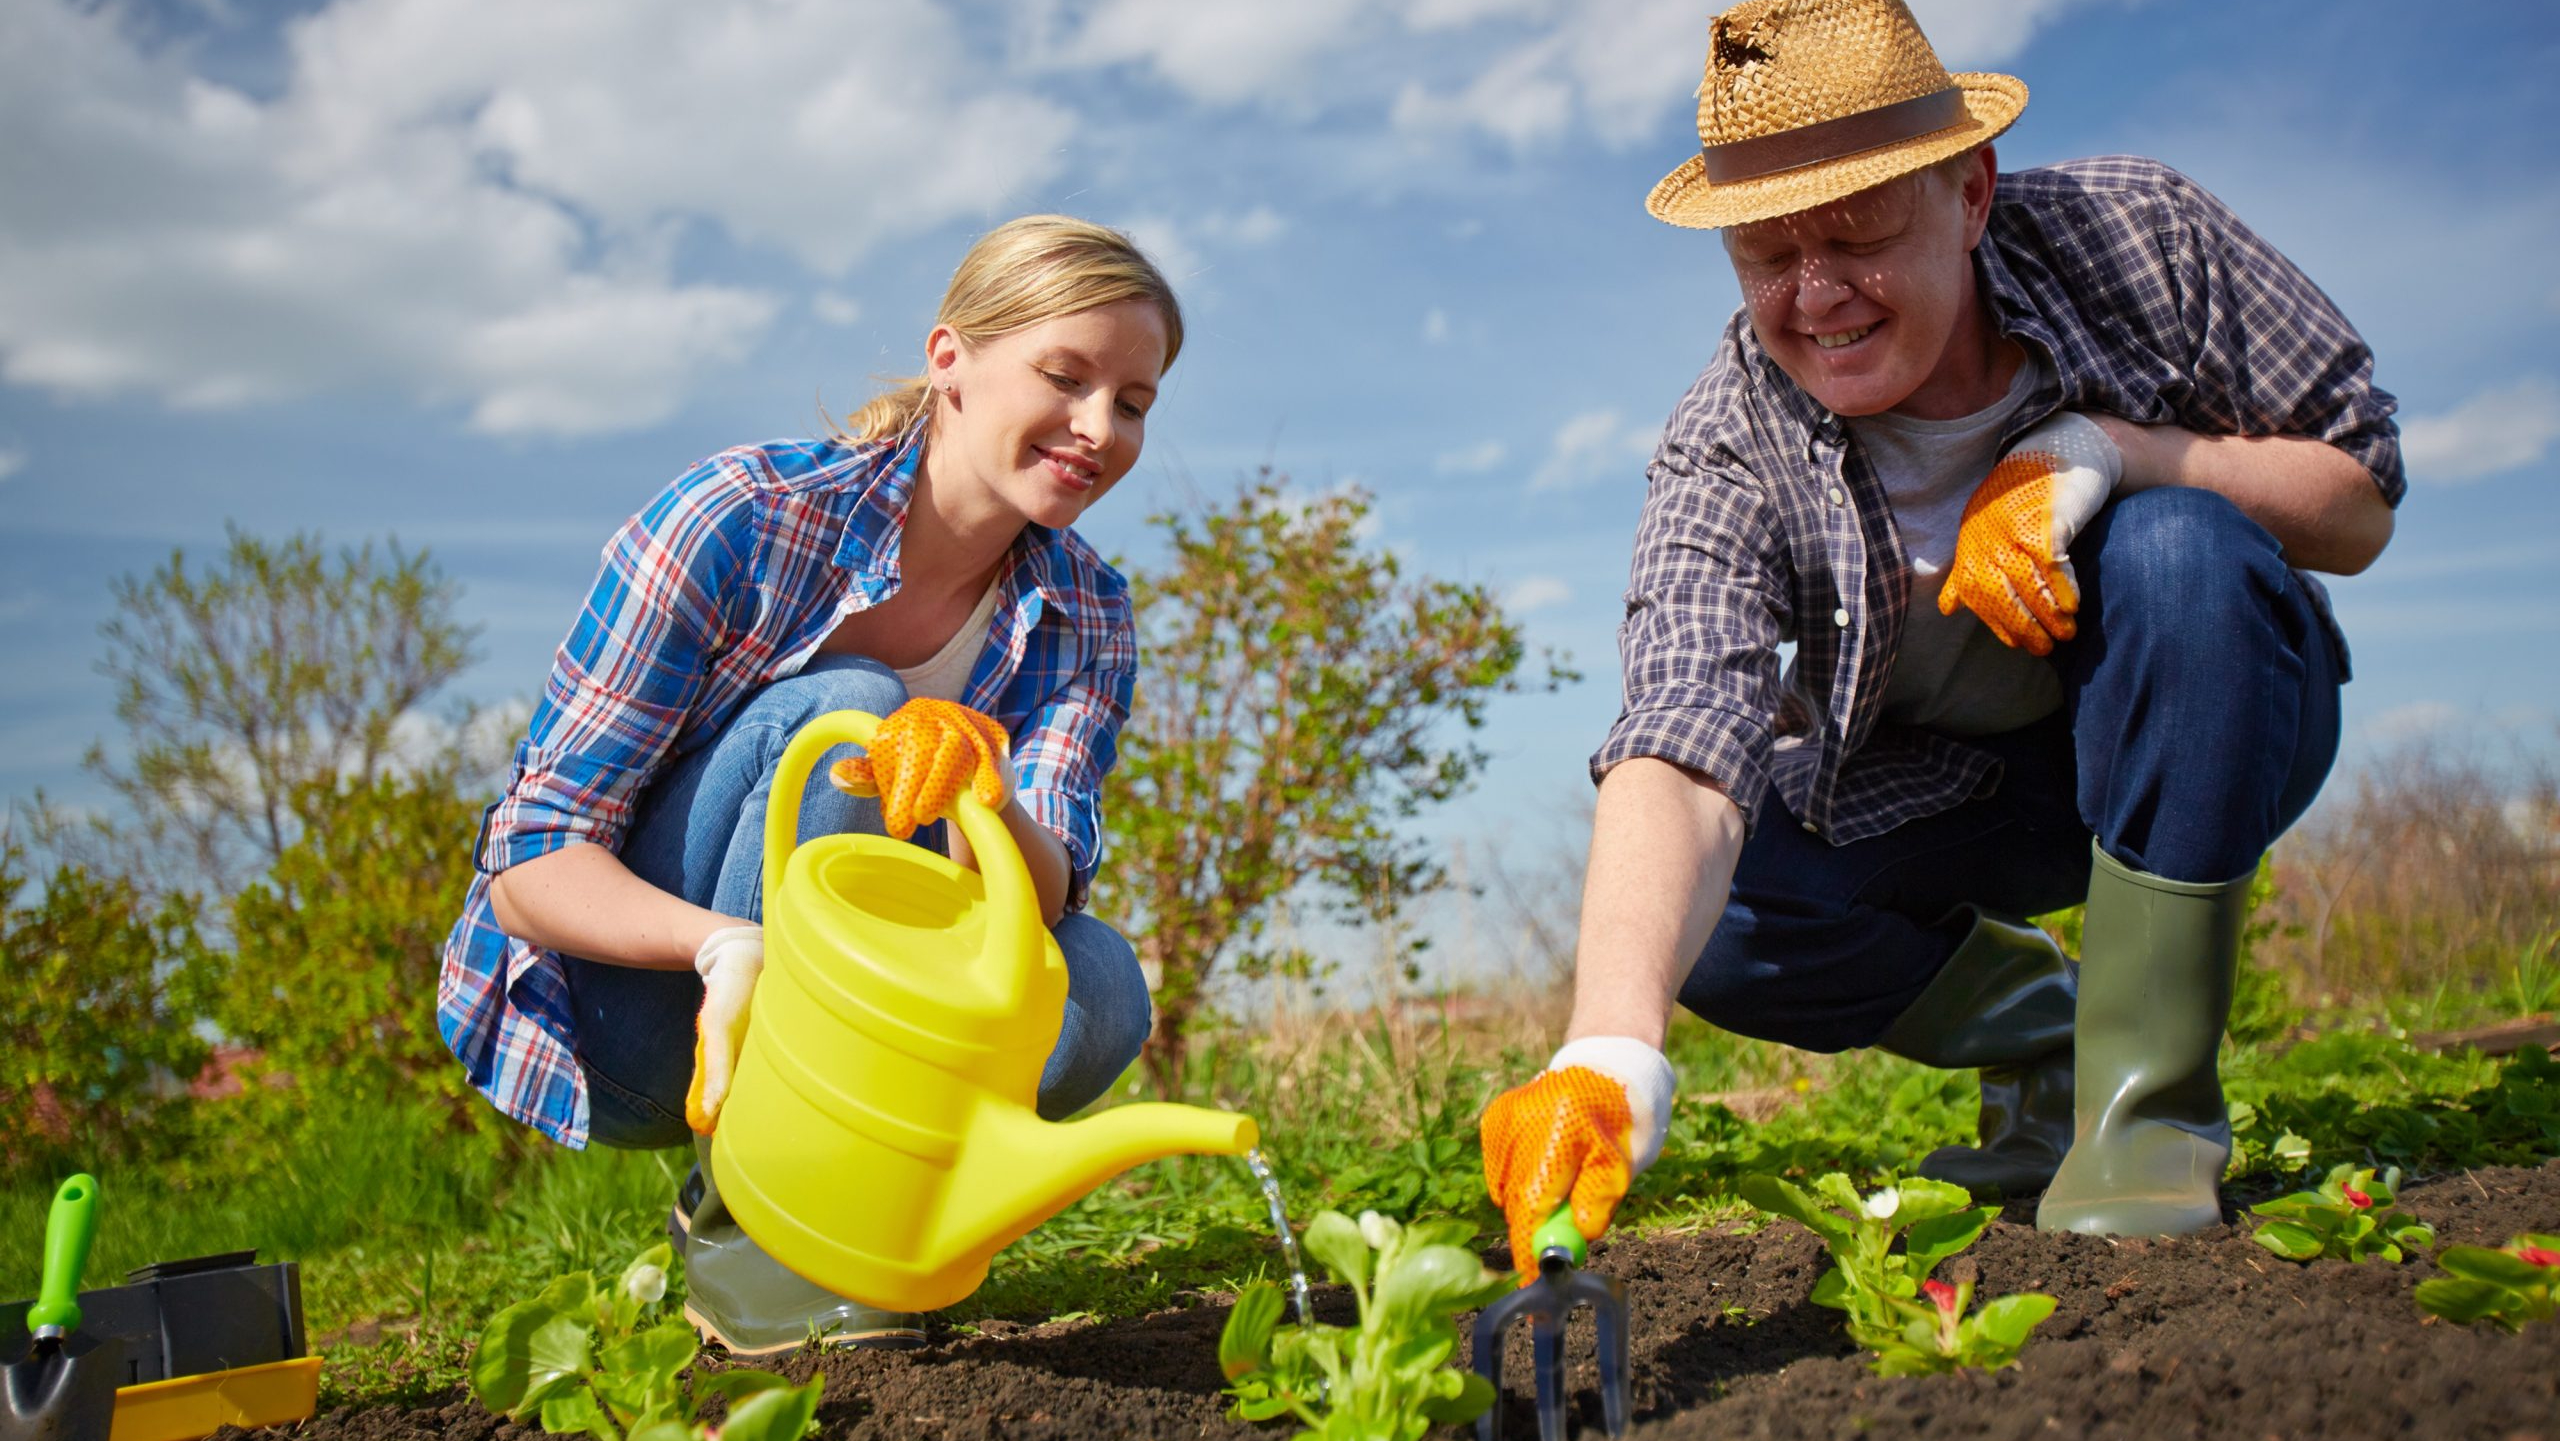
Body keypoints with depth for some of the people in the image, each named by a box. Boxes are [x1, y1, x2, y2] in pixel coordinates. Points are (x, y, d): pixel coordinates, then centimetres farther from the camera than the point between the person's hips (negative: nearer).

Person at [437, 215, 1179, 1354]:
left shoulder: (1085, 617, -5)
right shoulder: (739, 520, -19)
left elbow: (1039, 900, -19)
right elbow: (532, 864, -21)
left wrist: (981, 792, -42)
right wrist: (724, 944, -41)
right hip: (605, 1021, -4)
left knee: (1097, 991, -26)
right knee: (844, 712, -29)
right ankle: (734, 1223, -20)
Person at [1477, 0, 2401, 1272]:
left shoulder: (2136, 235, -20)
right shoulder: (1726, 451, -24)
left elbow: (2360, 504, -13)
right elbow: (1681, 748, -40)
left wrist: (2098, 451, -31)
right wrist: (1610, 1050, -57)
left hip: (2208, 733, 0)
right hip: (1937, 786, 1)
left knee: (2175, 548, -33)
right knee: (1689, 914, -25)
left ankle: (2148, 1087, -21)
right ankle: (2027, 1022, 4)